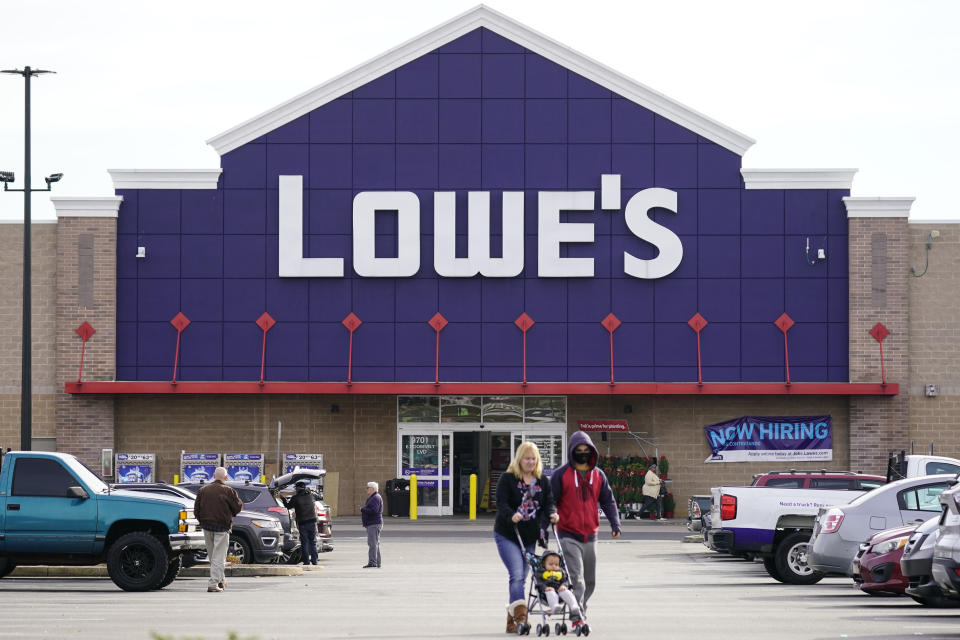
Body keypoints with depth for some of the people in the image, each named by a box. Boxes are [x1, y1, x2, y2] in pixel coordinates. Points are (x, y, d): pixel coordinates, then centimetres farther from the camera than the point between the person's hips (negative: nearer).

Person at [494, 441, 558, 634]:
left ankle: (511, 621, 14)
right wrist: (512, 515, -33)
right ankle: (520, 614, -30)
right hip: (507, 535, -5)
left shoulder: (542, 480, 9)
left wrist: (551, 513, -17)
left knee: (521, 578, 8)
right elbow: (501, 503, -14)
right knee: (517, 575, -19)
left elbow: (548, 501, 5)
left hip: (530, 537, 5)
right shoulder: (507, 478, -5)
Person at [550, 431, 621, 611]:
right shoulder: (561, 475, -4)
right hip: (569, 536, -5)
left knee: (590, 582, 13)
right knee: (576, 580, -16)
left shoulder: (598, 475, 9)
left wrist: (615, 524, -1)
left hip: (590, 536, 5)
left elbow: (608, 501, 13)